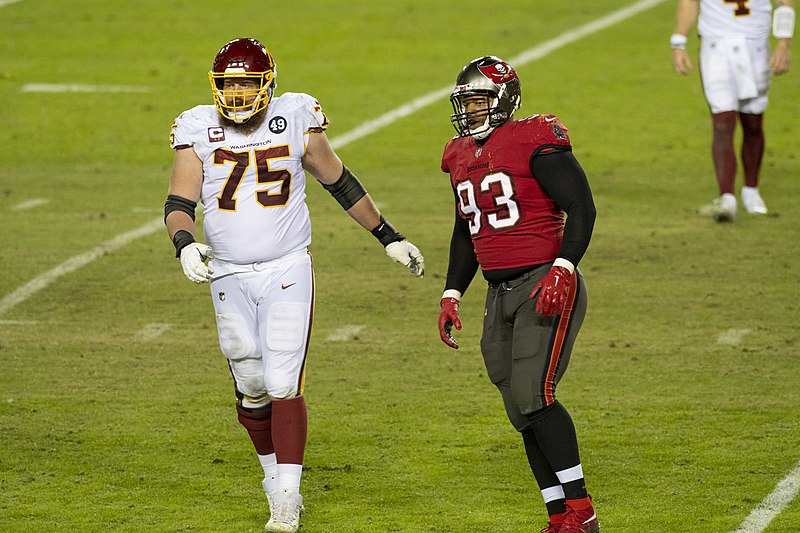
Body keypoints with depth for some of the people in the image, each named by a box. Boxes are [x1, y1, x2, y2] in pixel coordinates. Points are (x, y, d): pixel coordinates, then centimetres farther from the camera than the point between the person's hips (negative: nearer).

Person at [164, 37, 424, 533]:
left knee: (283, 385, -12)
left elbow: (340, 182, 9)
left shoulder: (296, 121, -3)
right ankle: (275, 473, 32)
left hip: (287, 272, -2)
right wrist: (185, 245, -26)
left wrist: (390, 238, 14)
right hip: (230, 278, 2)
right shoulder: (199, 130, -1)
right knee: (252, 391, 10)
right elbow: (179, 203, -4)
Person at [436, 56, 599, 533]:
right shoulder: (462, 157, 15)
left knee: (534, 395, -18)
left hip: (546, 287, -8)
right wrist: (451, 294, 20)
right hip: (501, 296, 8)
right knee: (523, 413, 4)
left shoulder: (537, 142, -9)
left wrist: (562, 269, -23)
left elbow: (581, 207, -12)